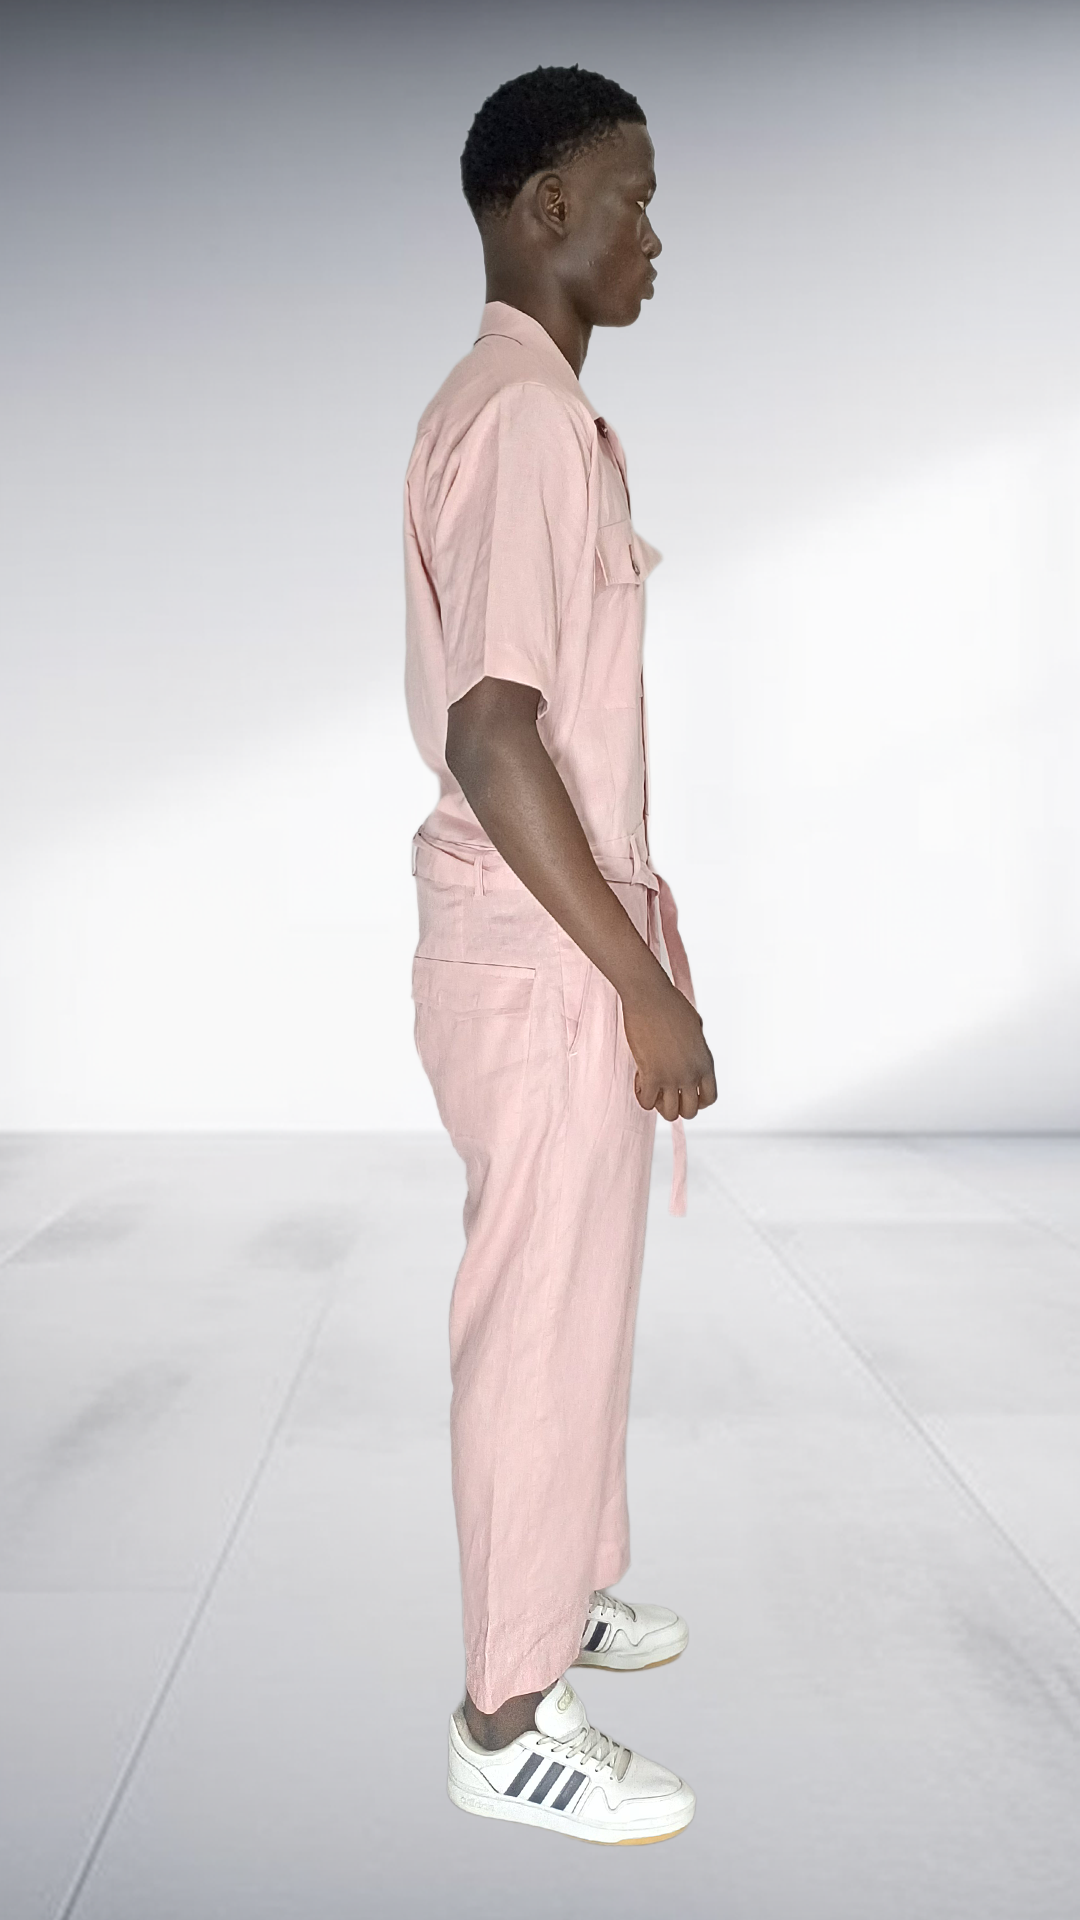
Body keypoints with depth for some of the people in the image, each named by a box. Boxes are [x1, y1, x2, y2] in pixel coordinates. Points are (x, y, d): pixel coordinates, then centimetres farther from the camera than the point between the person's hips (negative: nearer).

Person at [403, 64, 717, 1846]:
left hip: (570, 929, 10)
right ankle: (510, 1719, 17)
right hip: (541, 958, -10)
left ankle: (561, 1586, 40)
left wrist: (641, 923, 22)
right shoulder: (521, 418, -19)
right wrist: (644, 983, -23)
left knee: (580, 1301, 21)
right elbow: (493, 732, -26)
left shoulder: (541, 413, 13)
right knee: (544, 1322, 1)